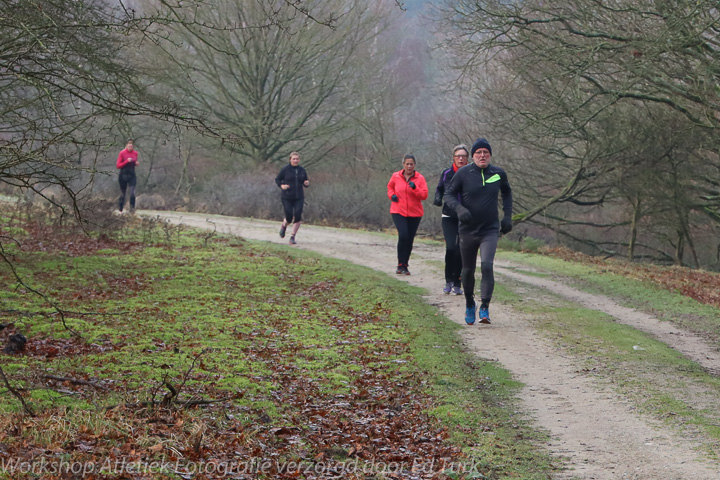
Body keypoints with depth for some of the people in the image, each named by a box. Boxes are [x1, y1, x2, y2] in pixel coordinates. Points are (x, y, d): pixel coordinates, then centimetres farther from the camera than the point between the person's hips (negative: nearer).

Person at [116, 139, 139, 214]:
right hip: (123, 176, -2)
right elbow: (118, 165, -8)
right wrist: (127, 161, -19)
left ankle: (132, 209, -7)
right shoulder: (122, 153, -9)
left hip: (132, 175, 2)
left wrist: (136, 163, -2)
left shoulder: (135, 153, 3)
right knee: (122, 194, 8)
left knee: (132, 193, -14)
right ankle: (120, 210, 24)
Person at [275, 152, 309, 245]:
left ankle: (292, 237, -3)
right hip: (287, 198, -2)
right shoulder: (285, 169, -4)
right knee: (289, 218, -4)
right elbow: (277, 179, 5)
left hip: (299, 198, 2)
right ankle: (284, 225, 34)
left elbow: (305, 183, 16)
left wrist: (307, 183, -8)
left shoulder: (302, 170, 6)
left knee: (298, 216, -13)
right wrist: (281, 186, -14)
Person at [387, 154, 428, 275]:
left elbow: (424, 195, -6)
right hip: (398, 211, -1)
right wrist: (391, 195, 1)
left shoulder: (420, 178, -1)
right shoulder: (396, 176, 2)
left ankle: (404, 266, 21)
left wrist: (415, 188, -23)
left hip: (414, 214, 1)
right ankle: (401, 265, -8)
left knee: (409, 240, 6)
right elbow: (390, 187, 21)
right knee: (403, 235, -19)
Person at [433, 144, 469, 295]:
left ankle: (457, 284, 14)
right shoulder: (446, 174, 2)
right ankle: (448, 281, 2)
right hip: (449, 218, 0)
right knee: (450, 247, -14)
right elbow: (439, 189, 17)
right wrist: (438, 198, -4)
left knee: (461, 251, 2)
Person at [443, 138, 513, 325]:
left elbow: (507, 193, 20)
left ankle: (485, 308, -15)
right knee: (468, 270, 11)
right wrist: (459, 209, -21)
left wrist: (507, 216, 11)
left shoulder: (498, 173, 2)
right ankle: (469, 304, 33)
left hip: (490, 230, 0)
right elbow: (448, 194, -2)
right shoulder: (463, 173, -6)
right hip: (468, 230, 0)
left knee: (487, 266, -18)